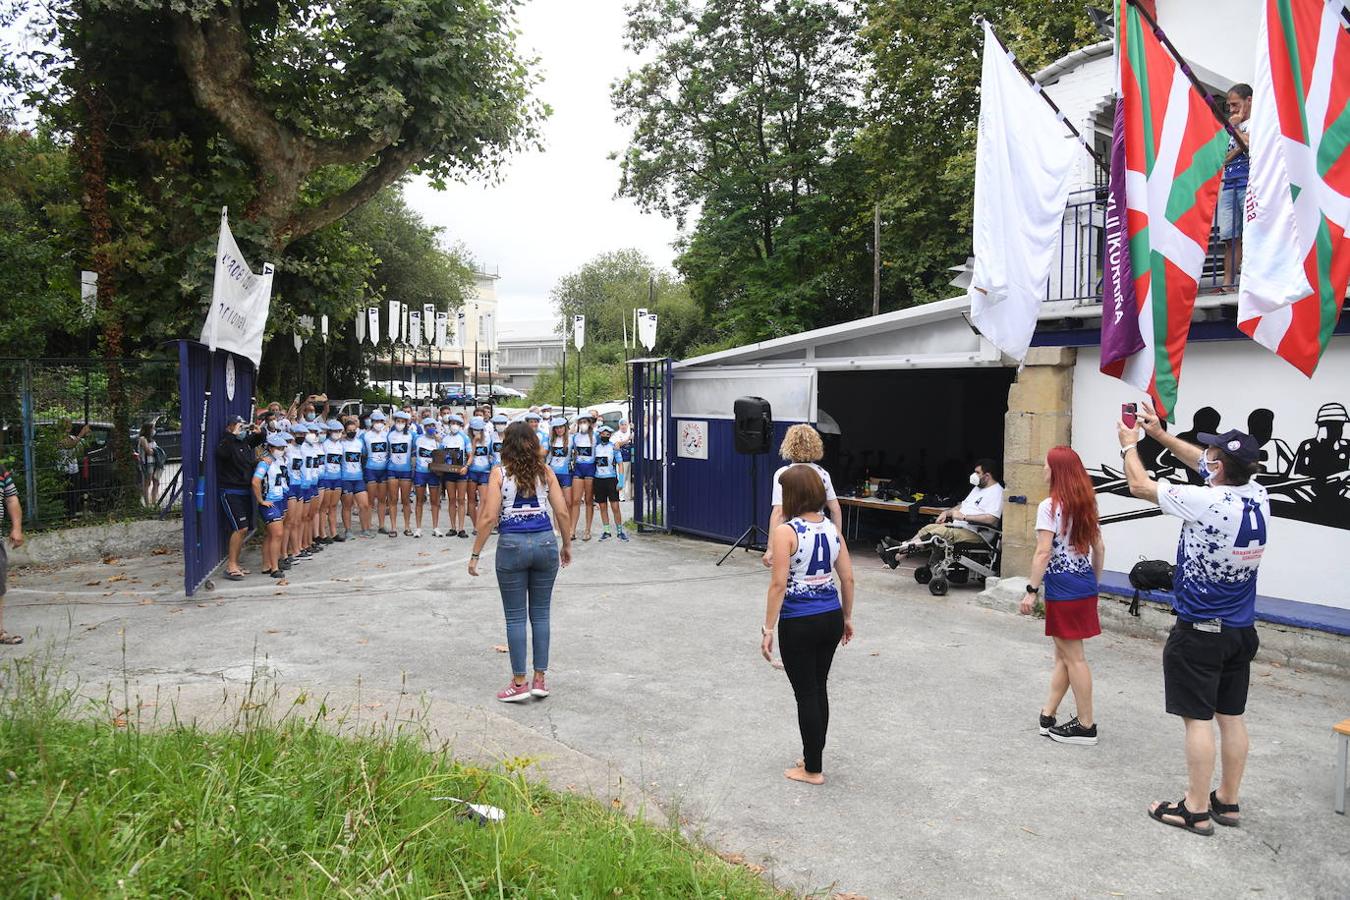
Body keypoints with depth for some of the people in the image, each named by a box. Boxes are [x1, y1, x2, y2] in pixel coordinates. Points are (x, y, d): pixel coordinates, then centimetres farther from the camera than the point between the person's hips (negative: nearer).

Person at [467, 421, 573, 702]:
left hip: (512, 545, -2)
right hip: (545, 543, 3)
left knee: (515, 616, 6)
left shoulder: (499, 473, -4)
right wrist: (567, 545, 15)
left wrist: (475, 555, -2)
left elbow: (489, 517, -9)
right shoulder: (545, 472, 3)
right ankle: (540, 679, 15)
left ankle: (519, 683, 10)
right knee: (540, 613, 12)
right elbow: (562, 512, 1)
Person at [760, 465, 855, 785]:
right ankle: (813, 755, 32)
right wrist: (847, 618, 18)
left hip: (799, 623, -6)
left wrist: (768, 629, -13)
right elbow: (848, 578, 6)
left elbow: (779, 584, -18)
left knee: (805, 693, 5)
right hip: (831, 618, 6)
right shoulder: (831, 528, 3)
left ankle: (812, 769, 16)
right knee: (819, 688, 18)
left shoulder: (785, 532, -15)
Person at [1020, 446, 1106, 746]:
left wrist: (1031, 590, -15)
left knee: (1073, 656, 1)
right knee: (1064, 653, 15)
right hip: (1085, 587, 8)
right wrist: (1094, 582, 21)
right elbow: (1099, 548, 13)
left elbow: (1043, 553, -18)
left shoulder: (1050, 506, -14)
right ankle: (1048, 715, 21)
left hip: (1063, 590, -8)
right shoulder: (1087, 504, 10)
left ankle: (1086, 726, 9)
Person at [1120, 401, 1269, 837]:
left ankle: (1196, 810, 8)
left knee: (1198, 718, 0)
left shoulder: (1207, 503, -23)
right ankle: (1228, 801, 26)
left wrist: (1129, 444, 9)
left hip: (1199, 631, -7)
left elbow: (1140, 485, -9)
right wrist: (1160, 434, 21)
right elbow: (1203, 465, 15)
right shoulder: (1258, 498, -3)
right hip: (1241, 630, 7)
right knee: (1231, 715, 14)